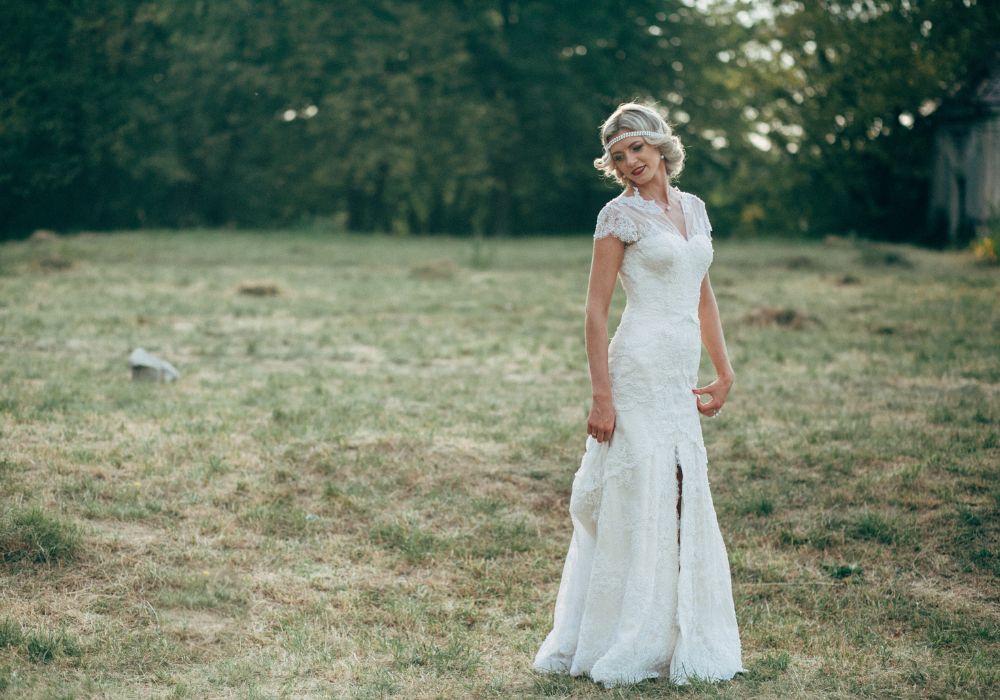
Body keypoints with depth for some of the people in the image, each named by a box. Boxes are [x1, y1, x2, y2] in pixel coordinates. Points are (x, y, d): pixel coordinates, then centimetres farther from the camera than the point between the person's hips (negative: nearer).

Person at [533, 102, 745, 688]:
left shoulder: (694, 207, 14)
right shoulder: (621, 214, -6)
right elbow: (597, 309, -8)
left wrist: (725, 371, 17)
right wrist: (601, 394, -15)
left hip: (681, 376, 7)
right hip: (640, 369, -7)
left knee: (683, 499, 10)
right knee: (641, 499, -6)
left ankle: (676, 640, 19)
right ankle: (621, 647, 3)